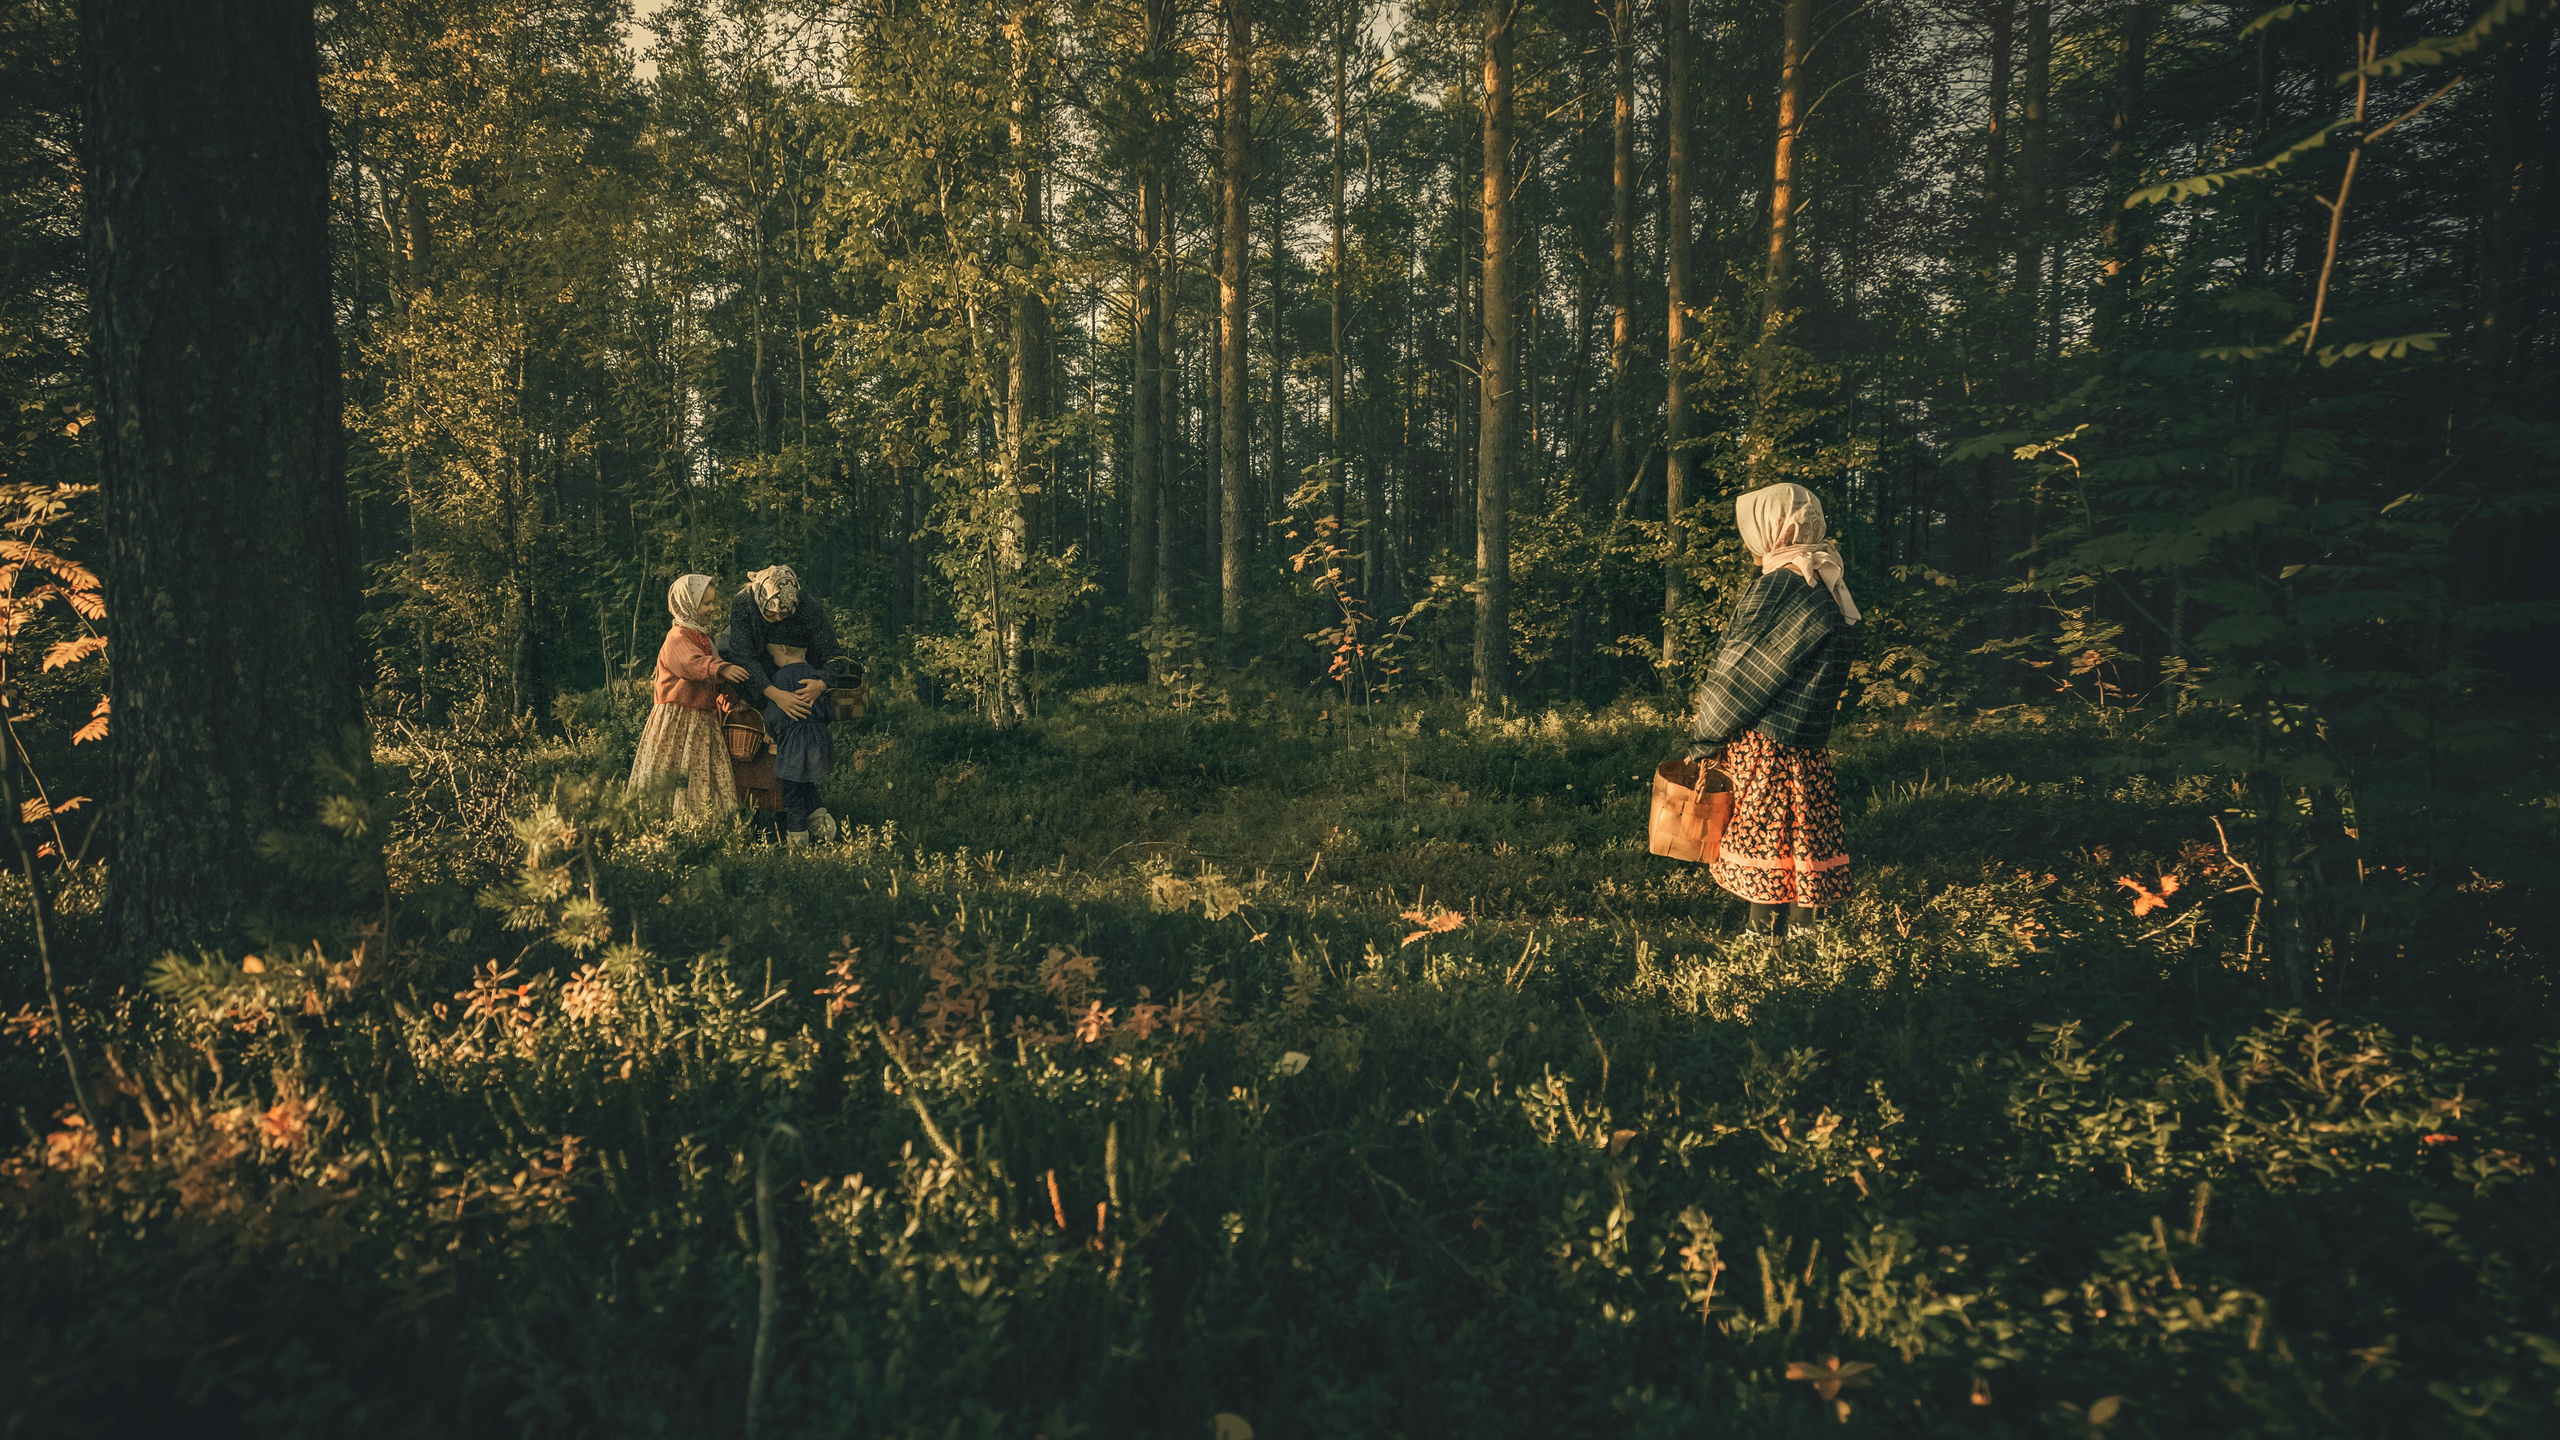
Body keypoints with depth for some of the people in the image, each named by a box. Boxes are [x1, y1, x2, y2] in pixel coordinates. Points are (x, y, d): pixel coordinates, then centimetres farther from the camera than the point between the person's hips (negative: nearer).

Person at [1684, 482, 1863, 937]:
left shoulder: (1780, 585, -16)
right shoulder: (1827, 586, 11)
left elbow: (1743, 671, -14)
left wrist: (1704, 740, -4)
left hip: (1764, 742, -9)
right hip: (1808, 746, 9)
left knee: (1760, 846, -1)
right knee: (1802, 835, 13)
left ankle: (1767, 934, 6)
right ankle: (1801, 928, 20)